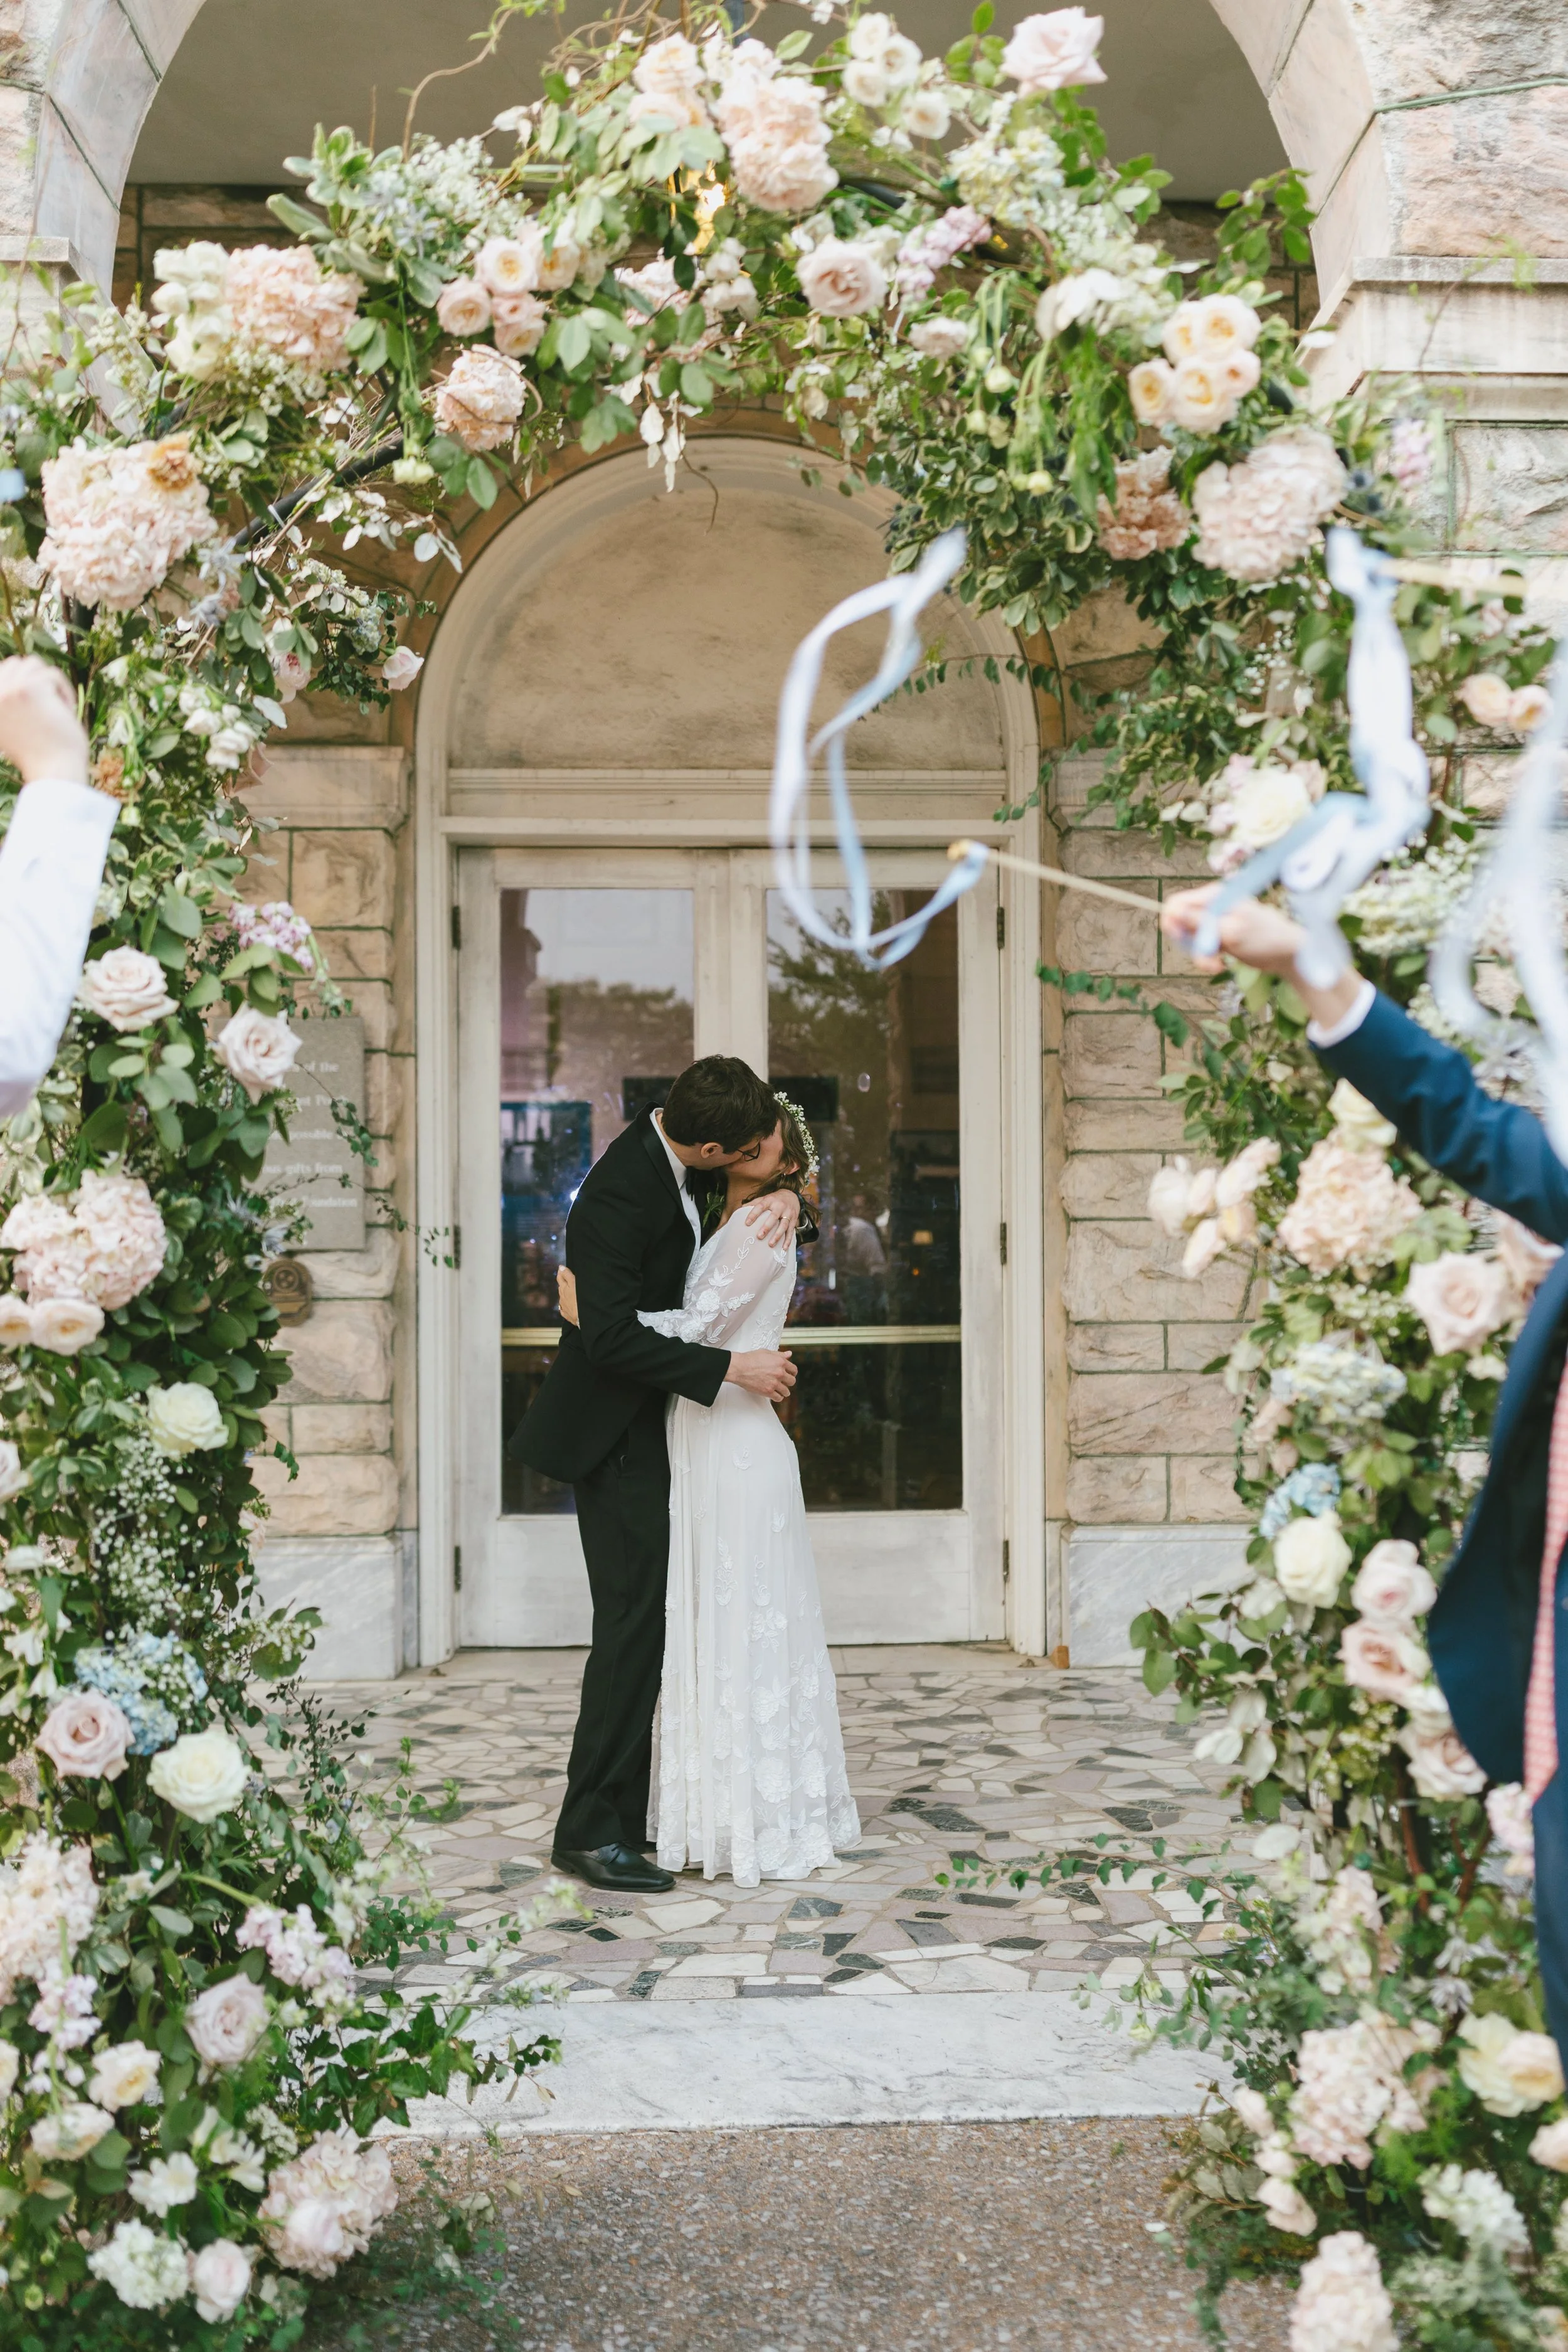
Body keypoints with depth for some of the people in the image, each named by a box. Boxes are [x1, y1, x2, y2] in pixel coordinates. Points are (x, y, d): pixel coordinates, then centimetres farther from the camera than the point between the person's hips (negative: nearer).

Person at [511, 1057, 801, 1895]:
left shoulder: (670, 1150, 0)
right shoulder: (617, 1196, -26)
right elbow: (613, 1337, -29)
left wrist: (784, 1197, -7)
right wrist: (731, 1367, -26)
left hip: (651, 1425, 10)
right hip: (618, 1432, -9)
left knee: (641, 1622, 12)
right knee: (634, 1621, -9)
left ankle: (623, 1817, 19)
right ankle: (591, 1832, -3)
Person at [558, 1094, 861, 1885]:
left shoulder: (764, 1226, -9)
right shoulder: (718, 1228, 18)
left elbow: (697, 1329, -16)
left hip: (736, 1444, -9)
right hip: (699, 1442, 9)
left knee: (742, 1628, -3)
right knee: (706, 1630, 11)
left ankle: (760, 1820, 6)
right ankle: (720, 1814, 19)